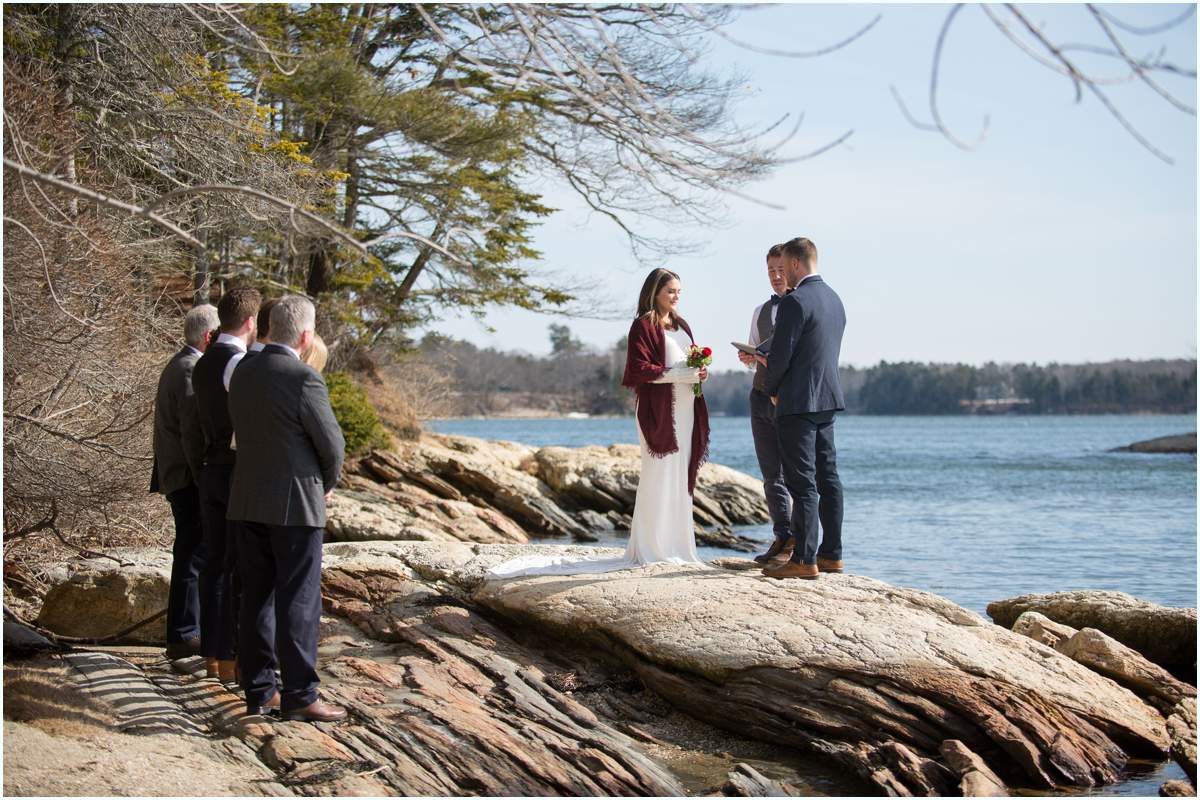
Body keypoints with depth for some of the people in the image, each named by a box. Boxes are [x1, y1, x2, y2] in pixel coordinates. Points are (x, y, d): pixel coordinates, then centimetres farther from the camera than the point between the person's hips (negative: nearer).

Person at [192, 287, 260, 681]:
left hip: (211, 471, 9)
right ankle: (233, 658, 0)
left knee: (215, 564, 12)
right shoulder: (239, 364, -17)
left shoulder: (203, 364, 13)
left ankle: (213, 653, 17)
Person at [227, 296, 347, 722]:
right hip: (295, 503, -7)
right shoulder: (304, 379, -17)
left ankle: (258, 689, 15)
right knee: (298, 601, -3)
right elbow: (332, 444, -12)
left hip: (249, 502, 7)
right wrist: (327, 486, 8)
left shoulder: (243, 372, 6)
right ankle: (298, 694, -1)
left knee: (257, 597, 11)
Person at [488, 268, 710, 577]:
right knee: (658, 477, -7)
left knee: (681, 477, 8)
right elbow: (638, 369, -14)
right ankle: (649, 550, -3)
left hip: (686, 410, 8)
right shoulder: (643, 325, -5)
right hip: (659, 411, -8)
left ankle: (678, 547, 13)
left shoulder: (682, 325, 20)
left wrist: (700, 373, 1)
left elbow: (694, 359, 24)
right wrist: (677, 375, -18)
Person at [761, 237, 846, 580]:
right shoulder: (834, 299, 13)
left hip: (798, 401, -9)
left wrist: (771, 389, 1)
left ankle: (804, 559, -6)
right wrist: (764, 358, 18)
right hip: (828, 400, 9)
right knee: (827, 478, 11)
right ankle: (831, 554, 16)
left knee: (802, 483, -7)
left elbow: (780, 356, -17)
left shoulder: (795, 301, -16)